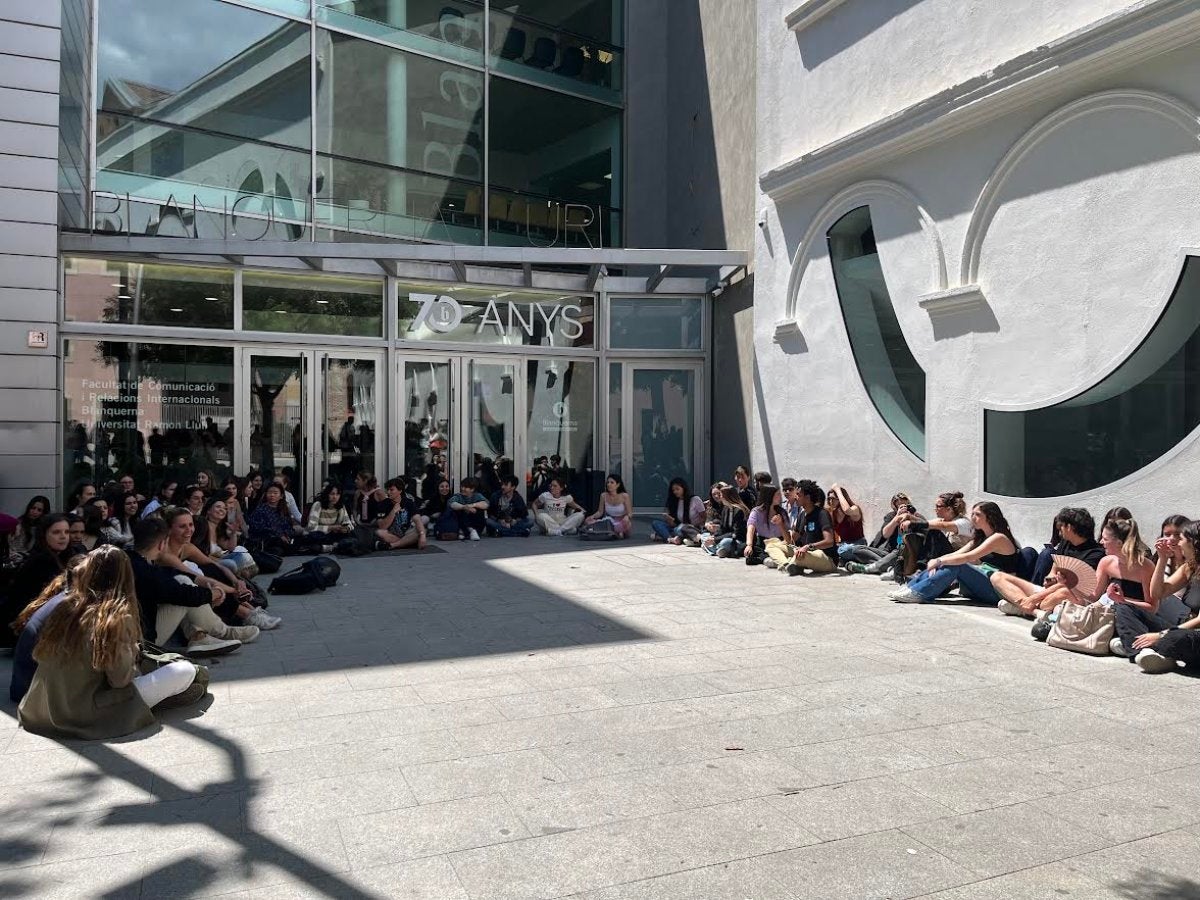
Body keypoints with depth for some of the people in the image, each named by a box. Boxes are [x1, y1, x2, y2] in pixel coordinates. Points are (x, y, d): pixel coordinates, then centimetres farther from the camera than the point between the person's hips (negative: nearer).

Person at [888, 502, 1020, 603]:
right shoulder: (980, 538, 19)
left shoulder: (998, 538, -11)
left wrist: (939, 561, -20)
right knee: (950, 563, -7)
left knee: (956, 565, -24)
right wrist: (936, 561, -13)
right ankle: (909, 588, -17)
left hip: (997, 589, -8)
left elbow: (968, 557, -22)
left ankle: (919, 593, -30)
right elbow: (955, 554, 5)